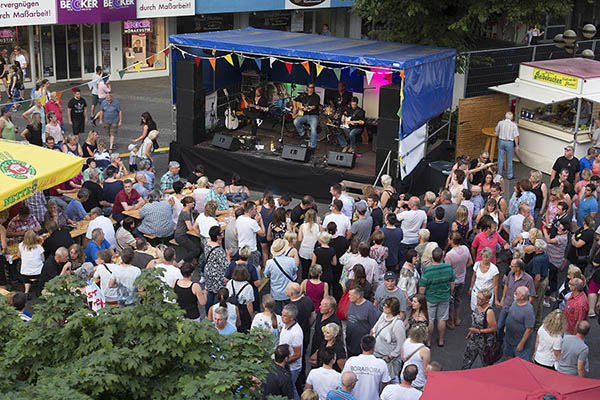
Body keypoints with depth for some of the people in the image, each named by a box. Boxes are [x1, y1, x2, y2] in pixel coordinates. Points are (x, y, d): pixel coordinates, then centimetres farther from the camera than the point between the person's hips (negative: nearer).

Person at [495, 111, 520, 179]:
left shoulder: (500, 123, -5)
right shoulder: (513, 125, -10)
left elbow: (496, 132, 13)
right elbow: (516, 136, -10)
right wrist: (517, 146, -1)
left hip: (501, 141, 2)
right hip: (509, 143, -2)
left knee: (500, 159, 11)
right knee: (509, 160, 9)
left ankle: (499, 174, 18)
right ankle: (509, 175, 16)